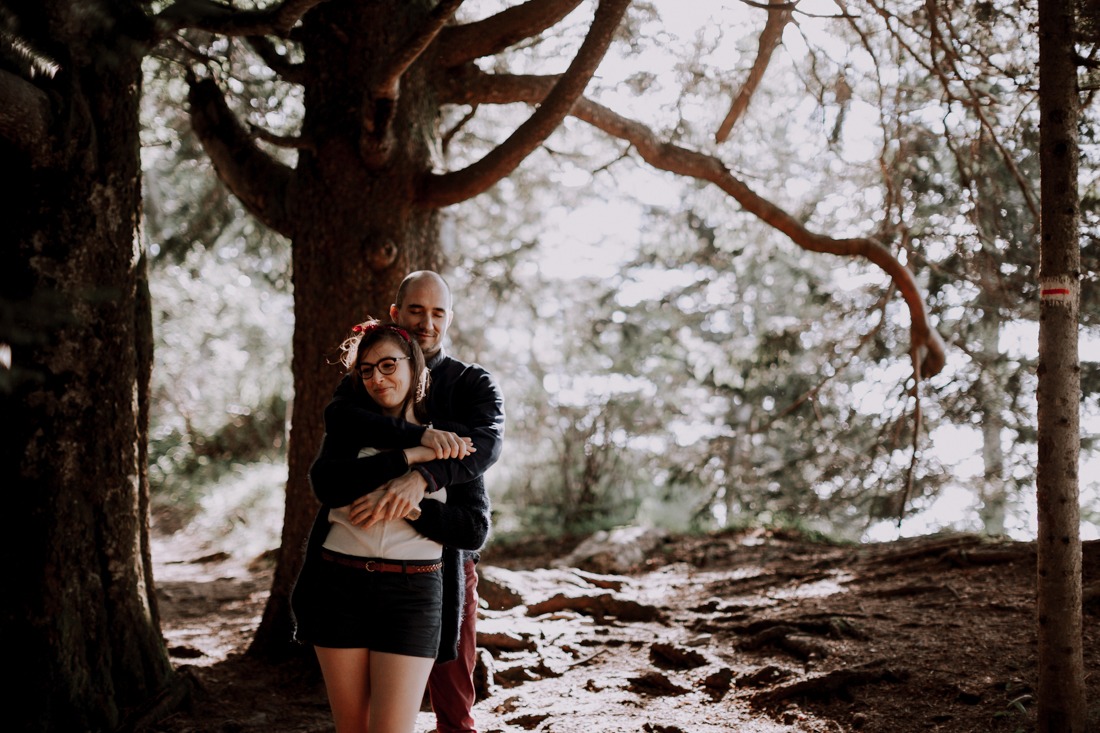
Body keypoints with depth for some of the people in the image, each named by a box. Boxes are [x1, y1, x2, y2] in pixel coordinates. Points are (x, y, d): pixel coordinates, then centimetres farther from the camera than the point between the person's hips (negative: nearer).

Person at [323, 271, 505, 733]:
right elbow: (337, 417, -16)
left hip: (447, 556, -1)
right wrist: (417, 436, -31)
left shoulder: (473, 383, 4)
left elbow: (486, 442, -17)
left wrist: (421, 478, -36)